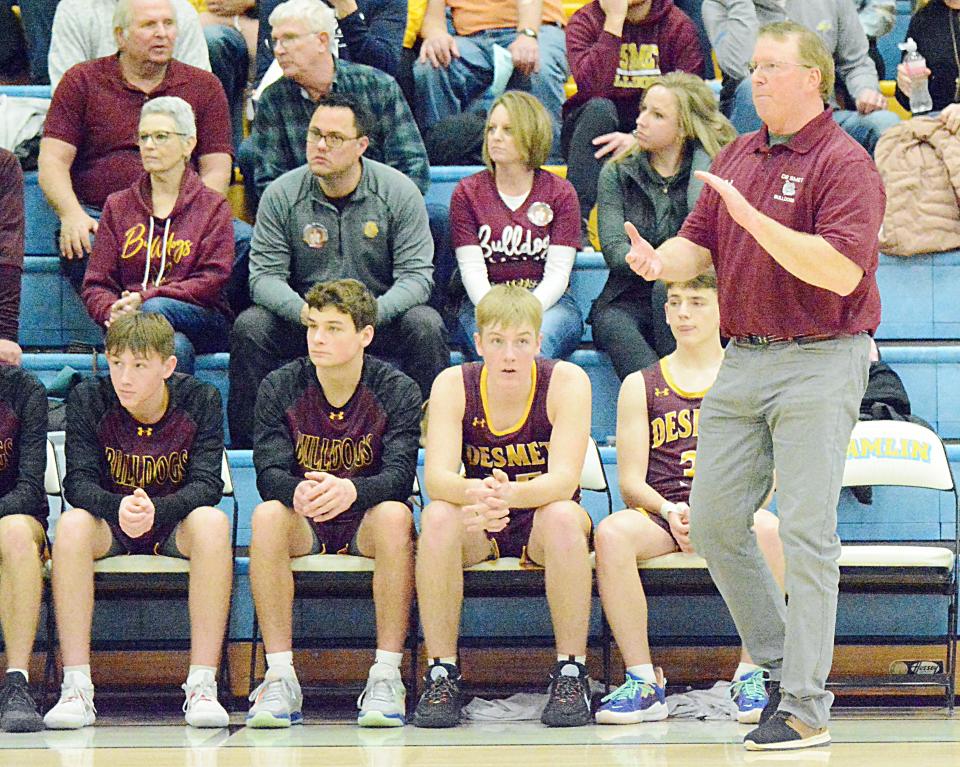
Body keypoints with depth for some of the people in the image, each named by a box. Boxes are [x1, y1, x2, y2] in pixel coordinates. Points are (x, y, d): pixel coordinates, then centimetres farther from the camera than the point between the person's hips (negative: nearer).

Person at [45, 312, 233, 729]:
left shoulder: (200, 401, -9)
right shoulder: (87, 400, -9)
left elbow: (206, 484, -18)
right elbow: (78, 483, -16)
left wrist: (155, 510, -39)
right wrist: (119, 508, -39)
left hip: (176, 526, 0)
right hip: (109, 525, 1)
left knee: (212, 521, -34)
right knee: (72, 523, -33)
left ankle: (202, 685, -35)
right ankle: (76, 687, -33)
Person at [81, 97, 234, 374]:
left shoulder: (213, 206, 11)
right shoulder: (118, 206, 18)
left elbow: (211, 281, -3)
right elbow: (96, 284, 12)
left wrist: (145, 298, -17)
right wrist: (112, 311, -14)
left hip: (203, 321, -1)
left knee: (154, 310, -35)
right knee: (176, 346, -36)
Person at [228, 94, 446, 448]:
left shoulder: (399, 192, -7)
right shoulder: (282, 195, -4)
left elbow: (416, 274, -10)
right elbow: (264, 275, -7)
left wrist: (372, 312, -31)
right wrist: (303, 311, -30)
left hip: (381, 316, -1)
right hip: (302, 321, 1)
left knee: (426, 326, -30)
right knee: (249, 327, -26)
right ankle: (247, 443, -16)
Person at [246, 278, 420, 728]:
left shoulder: (397, 391, -5)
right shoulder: (279, 388, -1)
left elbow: (399, 475, -18)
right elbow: (269, 474, -12)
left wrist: (350, 491, -41)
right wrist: (298, 492, -38)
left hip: (366, 523, -1)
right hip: (304, 526, 1)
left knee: (395, 515, -34)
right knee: (268, 515, -31)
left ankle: (387, 675, -31)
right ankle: (280, 678, -31)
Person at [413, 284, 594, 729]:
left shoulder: (567, 382, -16)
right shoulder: (452, 385, -11)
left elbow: (564, 478, -27)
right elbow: (437, 477, -23)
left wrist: (511, 495, -49)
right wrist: (475, 494, -48)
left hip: (540, 522, -1)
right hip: (480, 531, 1)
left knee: (562, 516, -35)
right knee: (438, 517, -31)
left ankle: (571, 672, -25)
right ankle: (441, 674, -24)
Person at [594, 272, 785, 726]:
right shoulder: (641, 386, 15)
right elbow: (631, 481, 8)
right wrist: (669, 510, -14)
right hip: (662, 513, 1)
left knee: (767, 528, -36)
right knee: (612, 533, -33)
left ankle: (751, 678, -26)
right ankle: (643, 682, -27)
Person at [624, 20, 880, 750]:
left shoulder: (844, 163, -10)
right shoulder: (737, 156, 14)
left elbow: (840, 271, -21)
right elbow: (701, 242, 14)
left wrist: (752, 217, -25)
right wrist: (661, 262, -9)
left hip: (818, 363, -8)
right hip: (742, 360, 8)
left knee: (806, 532, -7)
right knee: (715, 521, 9)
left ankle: (805, 708, -4)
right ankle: (778, 664, 23)